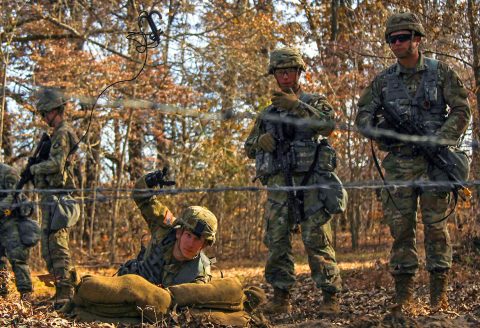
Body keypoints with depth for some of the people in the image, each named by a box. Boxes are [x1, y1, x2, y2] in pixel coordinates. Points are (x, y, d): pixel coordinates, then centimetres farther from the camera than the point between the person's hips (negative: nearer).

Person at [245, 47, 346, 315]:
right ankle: (281, 297, 5)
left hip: (310, 181, -4)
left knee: (317, 240, -9)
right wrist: (261, 140, 0)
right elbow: (249, 148, 24)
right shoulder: (269, 113, 20)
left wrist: (298, 106, -22)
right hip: (279, 183, 4)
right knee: (277, 240, -1)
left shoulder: (314, 102, 9)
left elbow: (329, 125, -13)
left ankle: (332, 297, -4)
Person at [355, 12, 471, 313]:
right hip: (399, 163, 2)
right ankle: (404, 290, 9)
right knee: (400, 227, 2)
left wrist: (440, 140, -14)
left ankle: (439, 292, 5)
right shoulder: (384, 80, 7)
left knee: (436, 226, -1)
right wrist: (376, 131, -12)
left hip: (434, 160, -2)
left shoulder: (440, 72, 1)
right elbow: (363, 114, 10)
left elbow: (461, 110, -1)